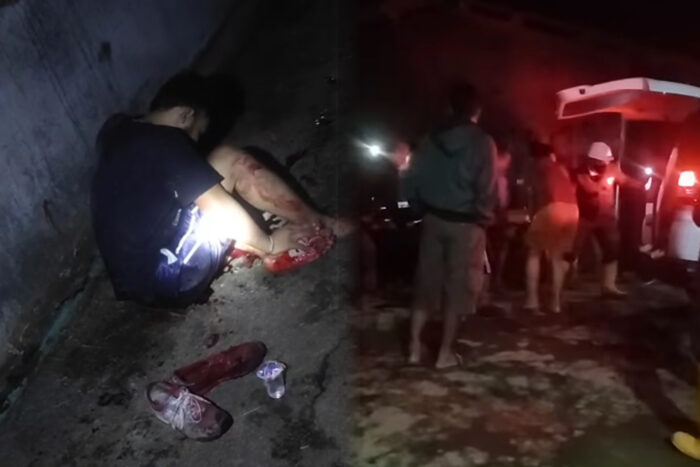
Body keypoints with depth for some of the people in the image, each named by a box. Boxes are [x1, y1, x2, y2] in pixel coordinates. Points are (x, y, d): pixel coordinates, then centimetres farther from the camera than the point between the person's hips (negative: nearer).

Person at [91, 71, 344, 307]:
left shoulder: (115, 129, 7)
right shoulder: (166, 143, -17)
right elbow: (221, 208, -13)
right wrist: (269, 243, 2)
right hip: (168, 278, -9)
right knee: (230, 161, -5)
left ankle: (310, 221, 16)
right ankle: (314, 225, 6)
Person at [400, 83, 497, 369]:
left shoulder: (430, 139, 4)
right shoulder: (482, 142, -8)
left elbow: (409, 182, 3)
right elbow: (486, 190, -13)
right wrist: (485, 216, 4)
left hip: (434, 219, 4)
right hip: (466, 223, -4)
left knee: (426, 283, 13)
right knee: (457, 287, 7)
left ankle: (415, 346, 18)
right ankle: (445, 353, 15)